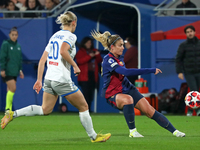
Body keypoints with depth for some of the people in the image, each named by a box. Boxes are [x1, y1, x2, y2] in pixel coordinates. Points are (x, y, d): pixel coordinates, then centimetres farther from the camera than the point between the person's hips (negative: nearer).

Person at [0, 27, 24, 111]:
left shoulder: (18, 46, 13)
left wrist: (20, 69, 15)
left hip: (15, 72, 6)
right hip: (7, 72, -6)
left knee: (10, 90, 8)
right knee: (13, 88, -14)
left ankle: (9, 110, 10)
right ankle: (8, 108, -8)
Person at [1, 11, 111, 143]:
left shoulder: (54, 36, 16)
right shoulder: (70, 36, -7)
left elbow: (42, 60, 13)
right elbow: (63, 51, -27)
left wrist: (39, 80, 14)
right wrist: (75, 66, -15)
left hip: (49, 78, 7)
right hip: (62, 80, -7)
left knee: (45, 110, 12)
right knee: (83, 107, 7)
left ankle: (13, 114, -1)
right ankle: (93, 136, 15)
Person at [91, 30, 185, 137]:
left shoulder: (119, 58, 7)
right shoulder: (108, 60, -22)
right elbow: (126, 72, -33)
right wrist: (151, 70, -33)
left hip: (127, 89, 7)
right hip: (113, 94, -7)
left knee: (150, 111, -7)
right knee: (128, 99, -40)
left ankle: (174, 131, -3)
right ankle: (132, 131, -26)